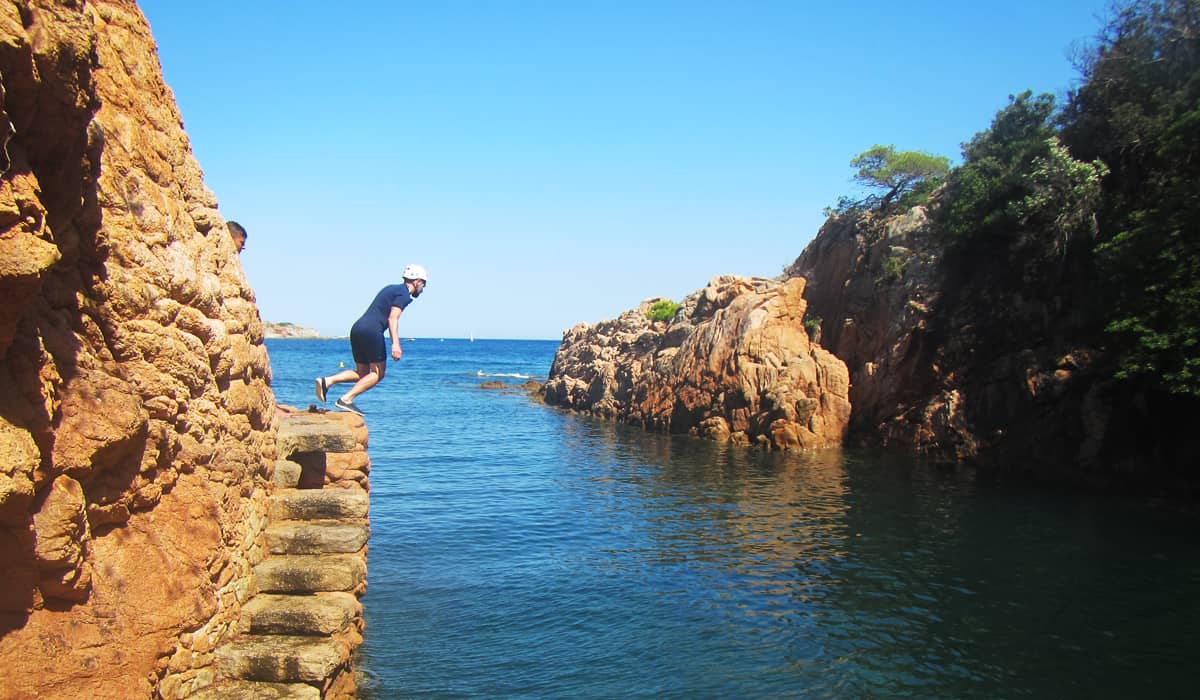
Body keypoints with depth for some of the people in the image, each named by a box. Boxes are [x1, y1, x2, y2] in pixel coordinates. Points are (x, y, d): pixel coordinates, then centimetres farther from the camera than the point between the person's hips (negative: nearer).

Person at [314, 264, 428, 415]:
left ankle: (326, 381, -2)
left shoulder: (391, 289, 24)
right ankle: (346, 399, -9)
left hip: (357, 328, 9)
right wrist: (395, 343, -24)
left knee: (362, 373, 14)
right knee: (378, 373, 0)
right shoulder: (404, 295, -4)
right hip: (371, 331, -9)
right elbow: (392, 318, -16)